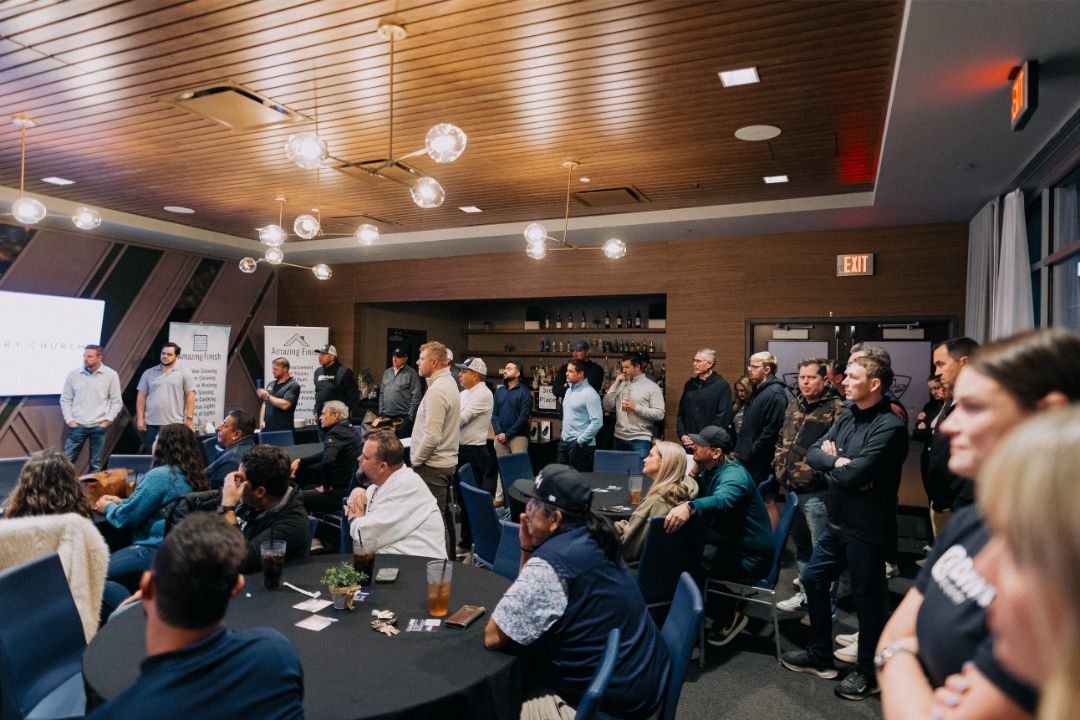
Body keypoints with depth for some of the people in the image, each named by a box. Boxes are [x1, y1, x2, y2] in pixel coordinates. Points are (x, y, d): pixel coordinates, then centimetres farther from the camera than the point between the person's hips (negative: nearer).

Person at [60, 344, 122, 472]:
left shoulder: (111, 375, -2)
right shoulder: (73, 374, 0)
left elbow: (117, 402, 2)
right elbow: (65, 400, 7)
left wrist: (107, 421, -5)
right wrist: (69, 420, -1)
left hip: (99, 427, -1)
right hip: (77, 425, 1)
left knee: (96, 464, 7)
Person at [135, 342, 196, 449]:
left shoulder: (184, 373, 0)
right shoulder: (149, 373, 10)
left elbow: (190, 396, -3)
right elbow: (141, 396, 9)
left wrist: (189, 419, -9)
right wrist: (140, 418, 2)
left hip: (175, 424, -3)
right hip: (152, 424, 4)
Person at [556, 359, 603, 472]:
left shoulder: (589, 394, -15)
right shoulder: (569, 389, 12)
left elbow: (597, 422, -21)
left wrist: (580, 441, -18)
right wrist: (564, 434, 16)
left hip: (580, 445, -8)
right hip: (564, 441, 8)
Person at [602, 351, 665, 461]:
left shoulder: (652, 387, -3)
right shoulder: (621, 385, 11)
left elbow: (659, 414, -10)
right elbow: (607, 407, 4)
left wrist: (636, 407, -15)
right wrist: (615, 385, -1)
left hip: (640, 440, -5)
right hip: (619, 439, 5)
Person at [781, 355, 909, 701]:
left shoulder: (889, 427, -20)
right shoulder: (847, 417, 7)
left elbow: (853, 476, -26)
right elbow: (813, 453, 2)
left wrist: (832, 461, -7)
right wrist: (840, 462, -16)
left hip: (867, 529, -9)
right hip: (838, 522, 9)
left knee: (867, 598, 8)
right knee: (814, 580, 17)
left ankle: (869, 672, 29)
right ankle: (820, 655, 35)